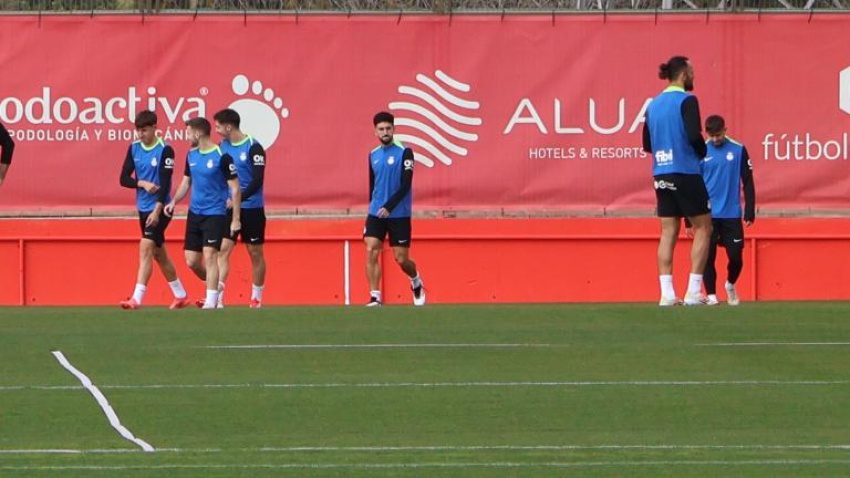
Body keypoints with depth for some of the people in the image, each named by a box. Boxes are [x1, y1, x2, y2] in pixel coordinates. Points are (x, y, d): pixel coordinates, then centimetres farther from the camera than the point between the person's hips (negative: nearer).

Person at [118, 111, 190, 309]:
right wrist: (143, 183, -14)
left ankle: (137, 298, -22)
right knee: (159, 254, 15)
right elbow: (124, 179, 4)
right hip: (143, 209, 7)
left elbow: (165, 183, -17)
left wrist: (157, 211, -24)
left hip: (159, 209, -7)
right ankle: (180, 295, 28)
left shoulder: (165, 151, -11)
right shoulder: (134, 149, 6)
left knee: (146, 248, -17)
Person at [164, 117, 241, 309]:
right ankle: (213, 286, 28)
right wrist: (174, 201, 1)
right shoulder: (191, 155, 7)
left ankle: (211, 301, -8)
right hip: (195, 213, 7)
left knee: (209, 255, -14)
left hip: (215, 214, -7)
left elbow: (235, 189, -11)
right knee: (192, 261, 5)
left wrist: (236, 219, -14)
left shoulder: (221, 156, -13)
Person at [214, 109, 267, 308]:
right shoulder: (222, 147, 5)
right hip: (228, 208, 4)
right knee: (223, 249, -8)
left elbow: (257, 180, -18)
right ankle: (218, 295, -14)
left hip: (252, 208, -4)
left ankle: (257, 297, 18)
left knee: (255, 253, 6)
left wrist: (240, 197, -28)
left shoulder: (253, 147, -12)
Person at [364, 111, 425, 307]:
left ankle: (416, 282, 32)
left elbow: (406, 185, -15)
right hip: (376, 213, 4)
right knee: (371, 252, -12)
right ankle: (375, 296, -10)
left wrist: (388, 207, -22)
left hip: (399, 215, -4)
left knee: (401, 259, 1)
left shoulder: (404, 152, -8)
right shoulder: (373, 155, 8)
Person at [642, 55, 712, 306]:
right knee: (703, 228, 3)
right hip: (685, 172, -6)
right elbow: (694, 135, -19)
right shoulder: (686, 100, -9)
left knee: (668, 232, 6)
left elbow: (647, 144, 15)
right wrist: (702, 153, 0)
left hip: (661, 175, 6)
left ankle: (667, 293, -2)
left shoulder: (654, 104, 11)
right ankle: (693, 292, -4)